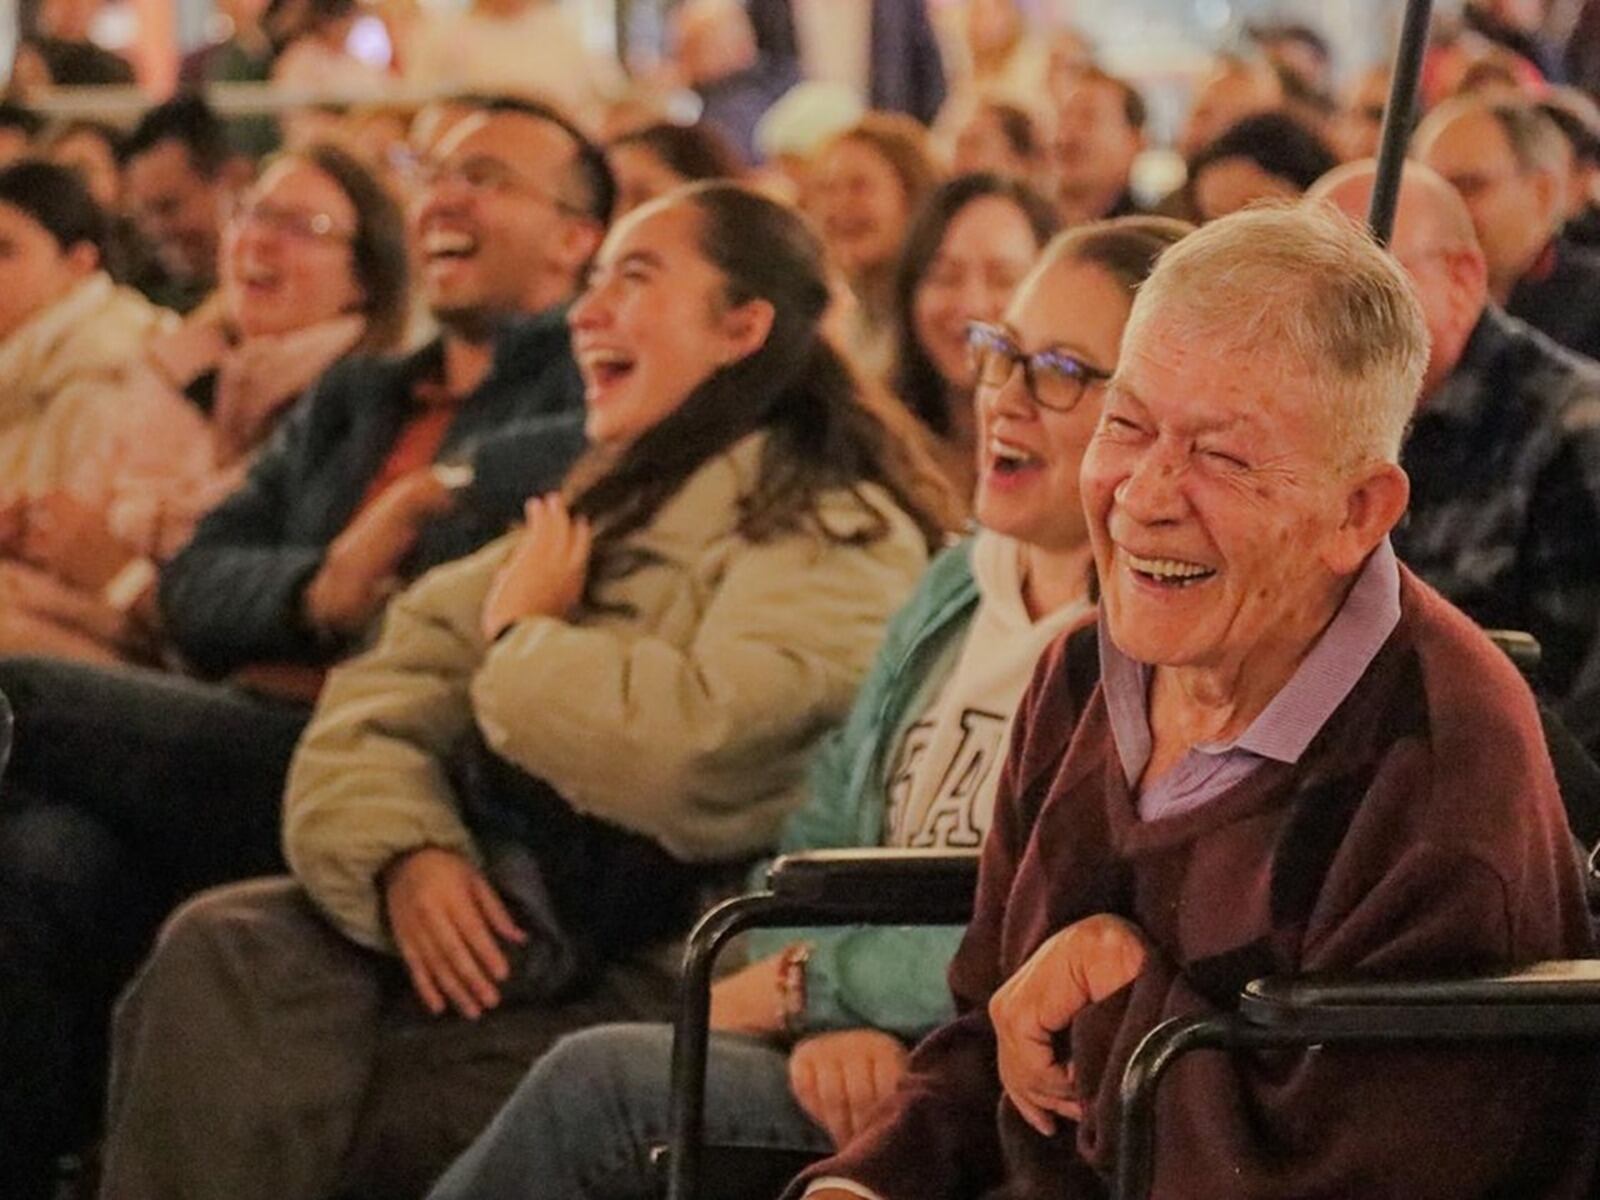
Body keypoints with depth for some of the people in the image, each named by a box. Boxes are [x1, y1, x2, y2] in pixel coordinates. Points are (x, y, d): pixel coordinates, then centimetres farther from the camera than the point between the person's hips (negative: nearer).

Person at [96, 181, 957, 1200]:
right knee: (224, 950, -19)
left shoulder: (836, 535, -4)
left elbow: (701, 752, -23)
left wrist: (525, 637, -4)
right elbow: (373, 706, 12)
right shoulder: (601, 510, 20)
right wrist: (403, 855, -10)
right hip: (489, 920, 7)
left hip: (641, 976, -7)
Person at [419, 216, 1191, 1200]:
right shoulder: (953, 587, 17)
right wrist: (826, 1017, -9)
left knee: (603, 1081, -22)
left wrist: (800, 982, -8)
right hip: (847, 1061, 7)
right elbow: (813, 849, 12)